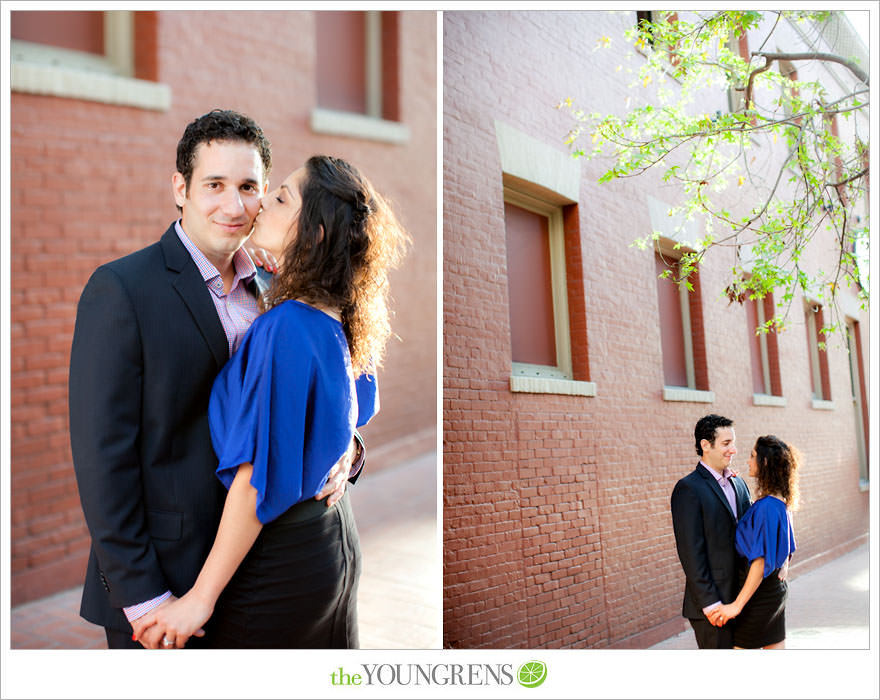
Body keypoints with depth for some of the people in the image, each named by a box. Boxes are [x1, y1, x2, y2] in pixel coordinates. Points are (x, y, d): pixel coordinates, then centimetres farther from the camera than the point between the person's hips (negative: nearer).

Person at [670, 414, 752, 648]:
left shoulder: (739, 484, 13)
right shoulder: (688, 488, -12)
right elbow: (690, 551, -15)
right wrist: (709, 602, -17)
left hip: (742, 598, 7)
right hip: (713, 603, -7)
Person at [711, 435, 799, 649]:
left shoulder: (766, 507, -23)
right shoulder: (781, 503, 6)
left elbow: (761, 561, -25)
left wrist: (738, 604, -22)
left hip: (760, 594, -9)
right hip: (778, 589, 9)